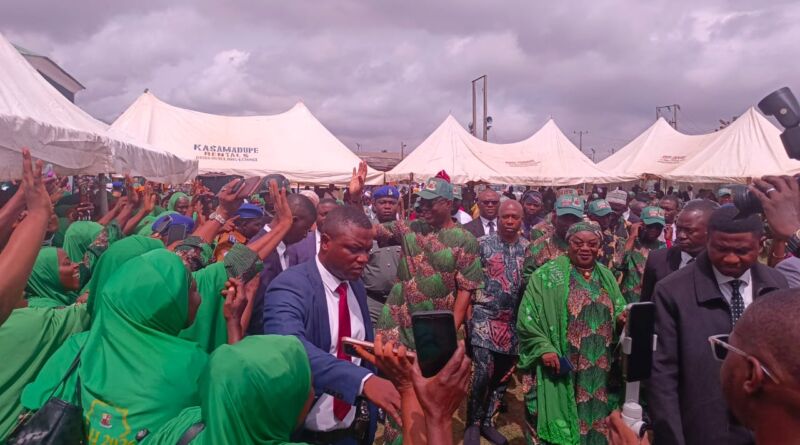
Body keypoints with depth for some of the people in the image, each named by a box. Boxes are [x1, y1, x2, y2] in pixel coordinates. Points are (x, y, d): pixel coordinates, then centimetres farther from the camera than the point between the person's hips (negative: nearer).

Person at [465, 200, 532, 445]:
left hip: (514, 320, 4)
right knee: (483, 371, -13)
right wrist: (469, 305, -7)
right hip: (485, 315, -4)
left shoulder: (528, 248, 7)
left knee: (503, 374, 11)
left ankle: (486, 421, 28)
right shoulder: (483, 244, -2)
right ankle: (473, 423, 8)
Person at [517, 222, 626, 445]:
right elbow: (527, 317, -7)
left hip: (601, 369, 5)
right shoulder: (548, 274, -5)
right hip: (561, 367, -4)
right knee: (561, 418, 2)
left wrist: (623, 317, -7)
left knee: (596, 416, 13)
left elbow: (618, 310, 15)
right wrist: (543, 348, -17)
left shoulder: (606, 277, 11)